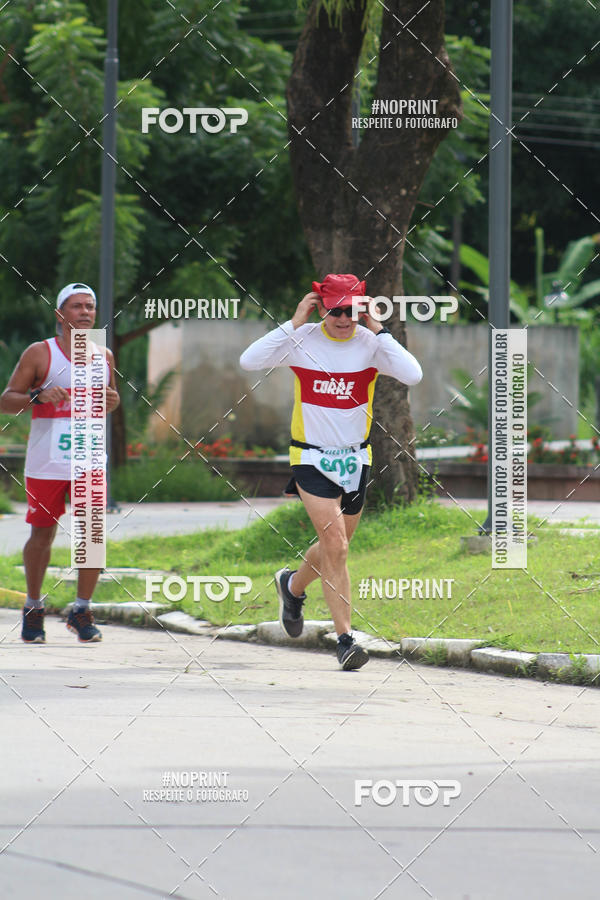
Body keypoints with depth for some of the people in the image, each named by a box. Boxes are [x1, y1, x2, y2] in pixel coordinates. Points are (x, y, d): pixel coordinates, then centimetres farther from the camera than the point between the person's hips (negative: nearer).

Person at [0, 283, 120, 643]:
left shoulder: (103, 356, 10)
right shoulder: (39, 354, -2)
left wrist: (113, 400, 1)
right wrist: (38, 397, -21)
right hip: (47, 463, -3)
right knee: (42, 535, 4)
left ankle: (82, 611, 7)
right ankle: (34, 609, 20)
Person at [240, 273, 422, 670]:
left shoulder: (371, 343, -8)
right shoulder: (302, 340, -10)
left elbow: (413, 375, -23)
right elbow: (249, 361, -20)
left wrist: (378, 330, -23)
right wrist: (293, 324, -21)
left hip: (355, 458, 3)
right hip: (312, 457, -3)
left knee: (335, 547, 18)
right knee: (335, 547, -15)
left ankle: (293, 585, 49)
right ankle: (345, 638, -11)